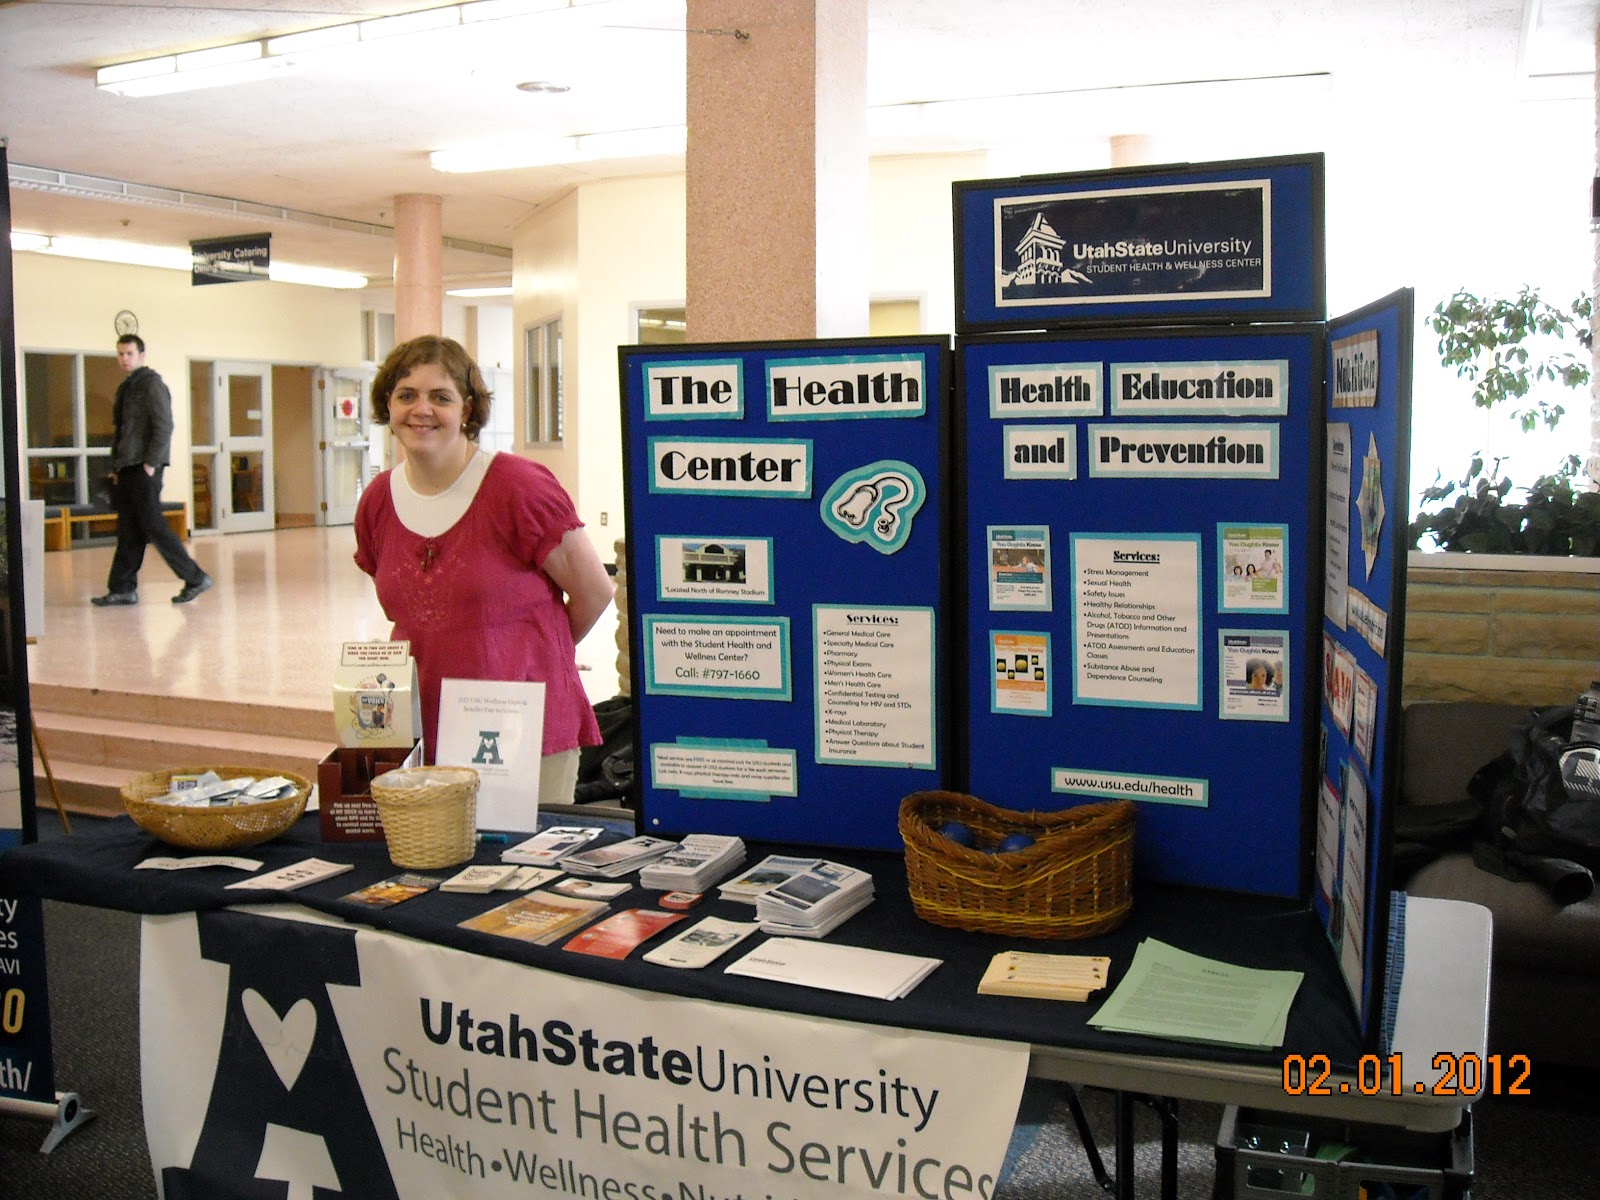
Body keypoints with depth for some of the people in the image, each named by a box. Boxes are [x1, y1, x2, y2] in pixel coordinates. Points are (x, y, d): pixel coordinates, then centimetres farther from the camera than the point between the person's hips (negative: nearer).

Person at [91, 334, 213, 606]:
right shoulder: (126, 387, 19)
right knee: (128, 531, 8)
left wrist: (151, 464, -17)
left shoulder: (151, 383, -8)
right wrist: (117, 467, 16)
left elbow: (164, 426, -15)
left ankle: (196, 578, -3)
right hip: (127, 470, 8)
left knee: (152, 525, -9)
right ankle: (123, 589, 10)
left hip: (144, 469, -8)